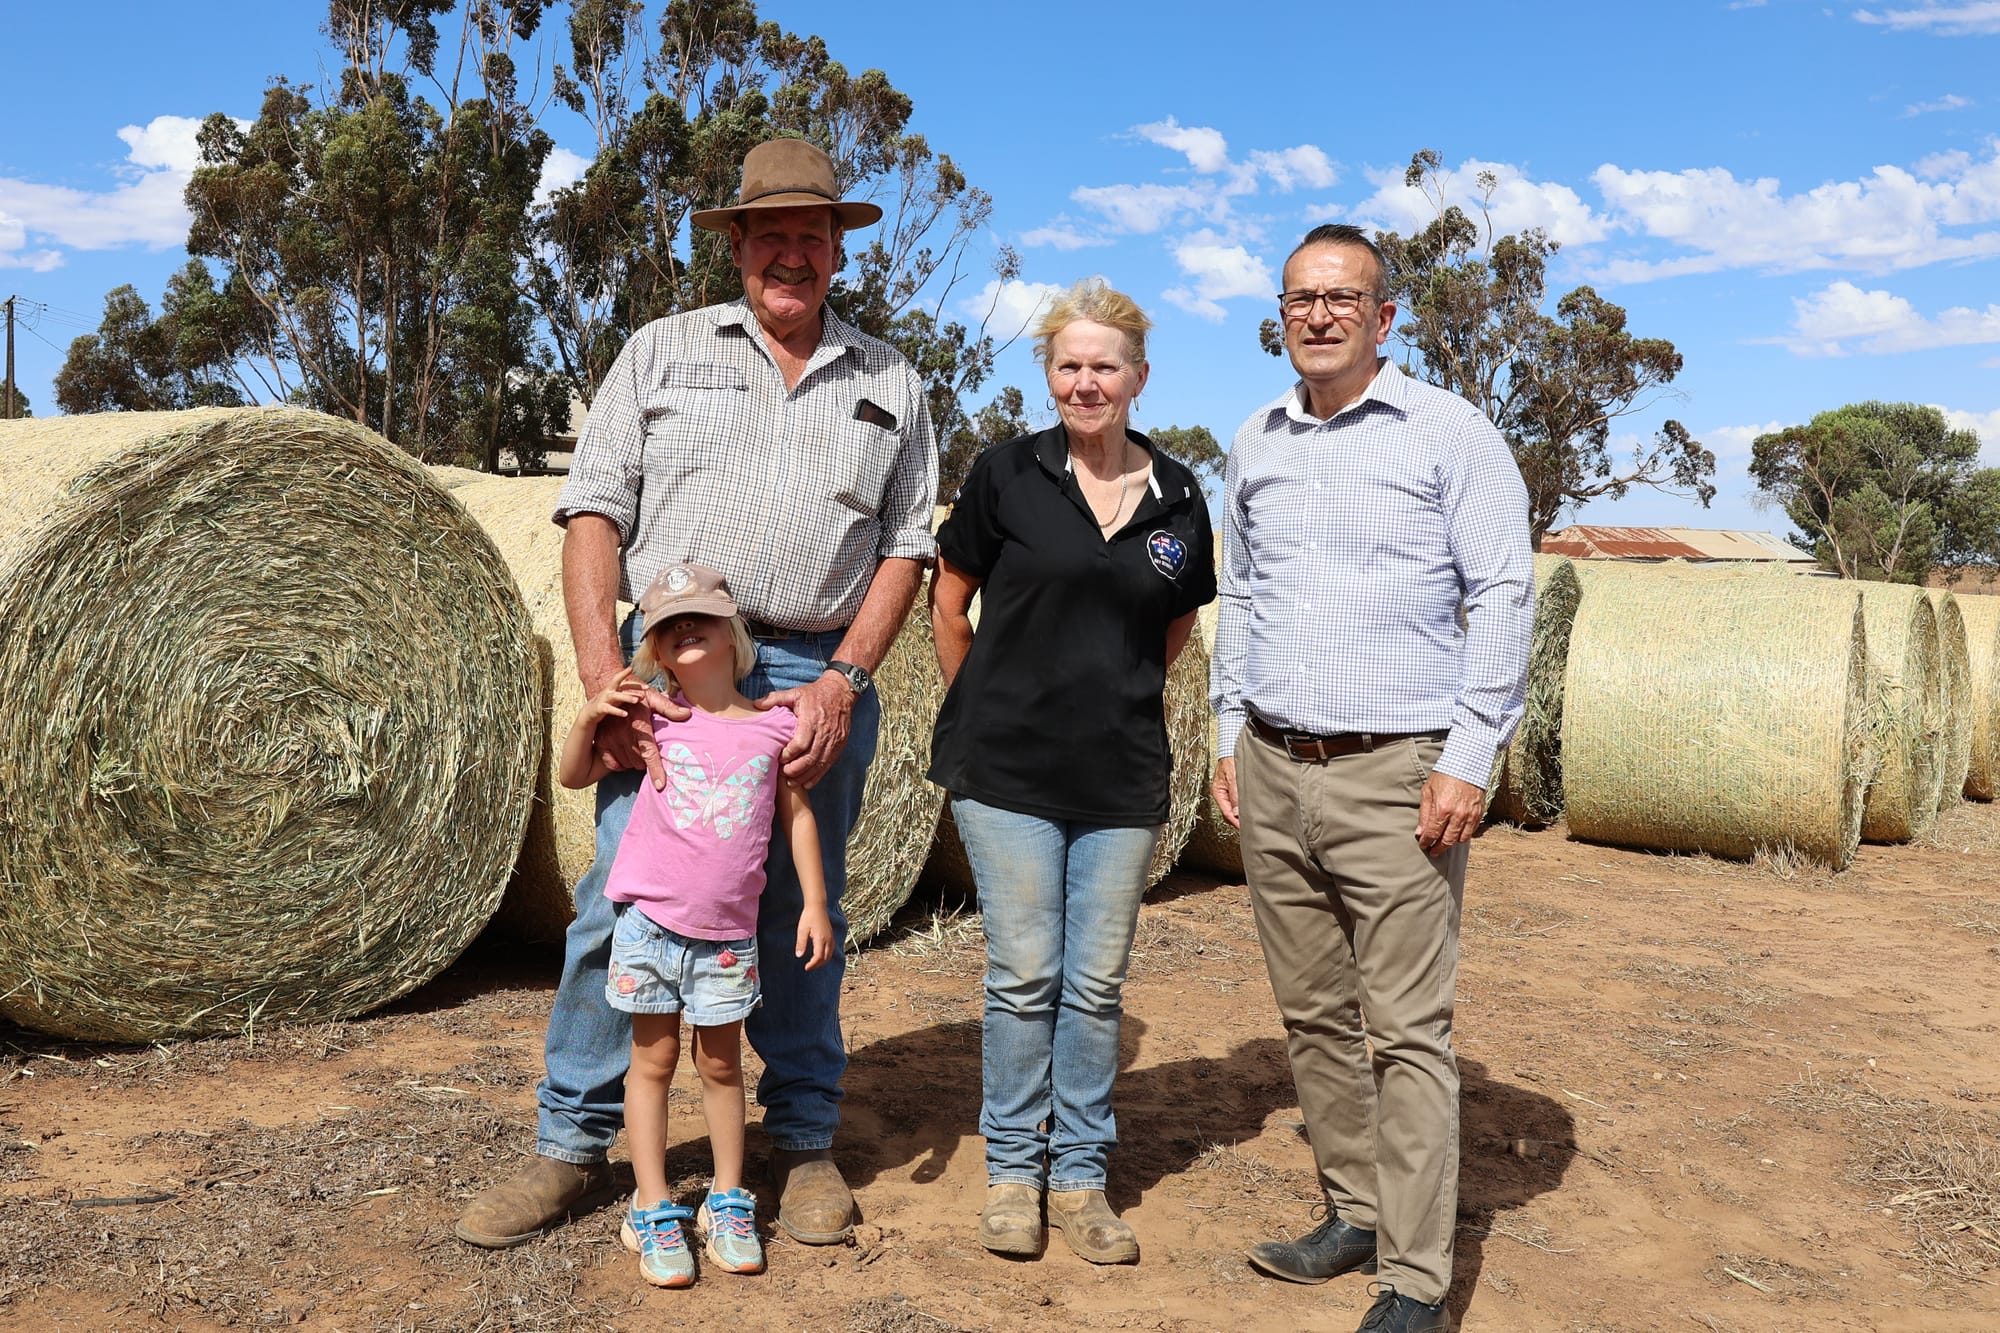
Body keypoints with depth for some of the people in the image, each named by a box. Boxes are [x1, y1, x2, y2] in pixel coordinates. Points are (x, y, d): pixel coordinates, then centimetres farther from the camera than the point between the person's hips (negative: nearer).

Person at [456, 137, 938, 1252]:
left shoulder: (892, 383, 12)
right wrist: (604, 675, -11)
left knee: (803, 913, 8)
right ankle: (574, 1147, 14)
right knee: (621, 899, -1)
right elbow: (596, 512, 1)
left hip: (820, 674, 1)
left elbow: (908, 545, 7)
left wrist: (843, 681, -7)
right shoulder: (664, 350, 9)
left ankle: (806, 1145, 22)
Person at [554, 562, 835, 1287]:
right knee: (654, 1058, 8)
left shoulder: (774, 725, -1)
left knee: (721, 1063, 11)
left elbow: (797, 814, 7)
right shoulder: (656, 719, 0)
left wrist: (814, 902, 4)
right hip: (649, 920, 0)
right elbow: (574, 774, 8)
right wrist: (590, 718, -10)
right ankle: (653, 1212, 17)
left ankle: (728, 1203, 25)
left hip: (726, 931, 0)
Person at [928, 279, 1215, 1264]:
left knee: (1097, 982, 7)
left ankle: (1079, 1178, 22)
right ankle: (1011, 1171, 20)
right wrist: (981, 712, 6)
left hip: (1121, 775, 2)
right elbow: (947, 603, 6)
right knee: (1023, 975, 2)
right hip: (1008, 768, -2)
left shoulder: (1178, 497, 4)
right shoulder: (1005, 475, -3)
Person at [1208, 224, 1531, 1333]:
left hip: (1395, 773, -5)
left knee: (1406, 1030, -4)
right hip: (1273, 770, 6)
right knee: (1314, 1014, 12)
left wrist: (1469, 759, -12)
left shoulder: (1448, 433, -3)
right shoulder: (1256, 443, 13)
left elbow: (1503, 593, -6)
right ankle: (1354, 1213, 27)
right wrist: (1229, 732, 13)